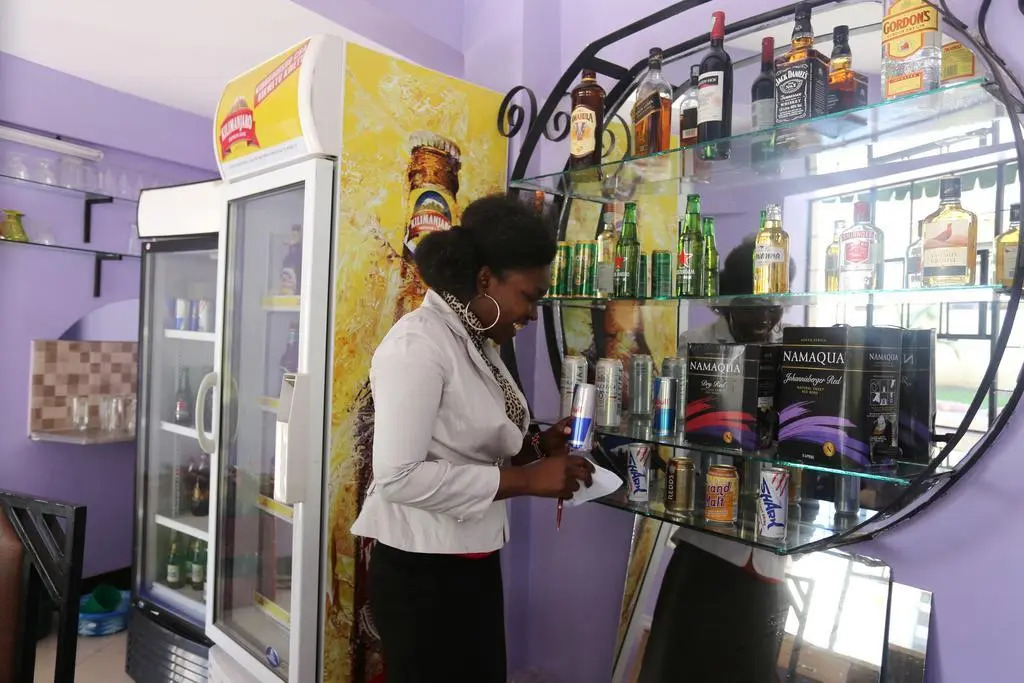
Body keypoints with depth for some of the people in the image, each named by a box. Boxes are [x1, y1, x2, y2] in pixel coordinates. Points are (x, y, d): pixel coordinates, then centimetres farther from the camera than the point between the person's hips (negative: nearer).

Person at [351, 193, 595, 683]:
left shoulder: (478, 343, 6)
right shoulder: (419, 344, -20)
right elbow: (399, 476, -27)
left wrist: (535, 448, -3)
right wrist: (525, 479, -25)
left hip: (475, 564, 8)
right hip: (422, 572, -8)